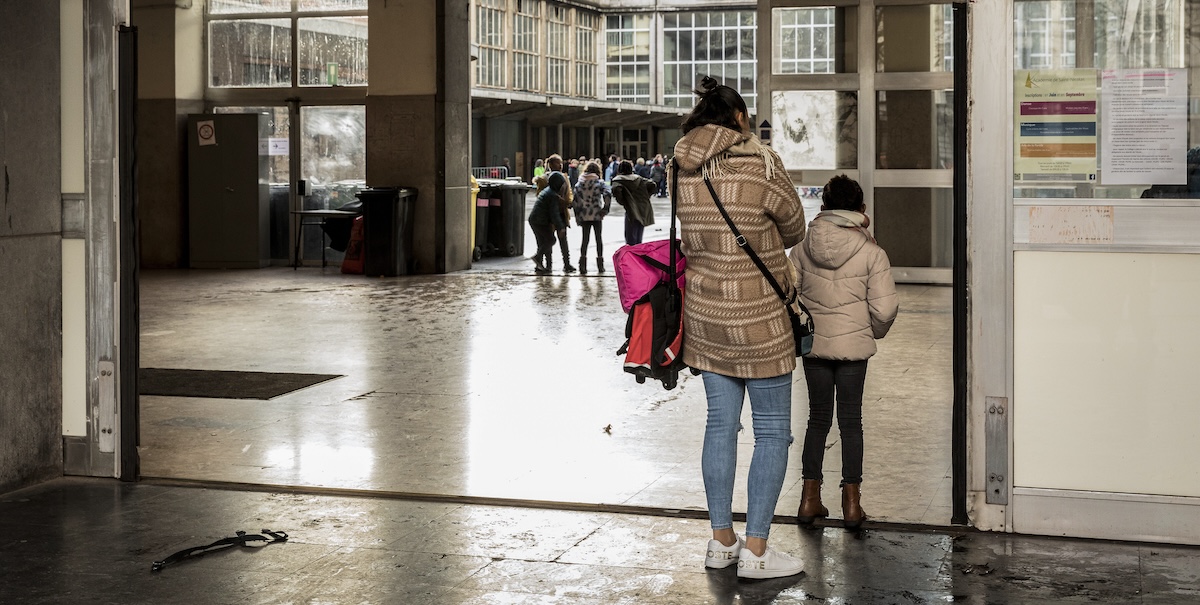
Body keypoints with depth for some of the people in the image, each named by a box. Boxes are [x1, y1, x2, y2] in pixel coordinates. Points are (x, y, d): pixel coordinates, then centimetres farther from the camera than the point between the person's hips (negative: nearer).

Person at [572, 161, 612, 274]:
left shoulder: (579, 184, 4)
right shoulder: (600, 182, -4)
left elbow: (575, 201, 0)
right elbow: (608, 194, -19)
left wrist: (577, 216, 5)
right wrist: (606, 208, -9)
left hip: (584, 216, 2)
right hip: (597, 215, -2)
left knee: (585, 239, 9)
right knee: (599, 238, 10)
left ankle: (583, 265, -2)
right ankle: (600, 265, 13)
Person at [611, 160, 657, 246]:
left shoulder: (618, 179, -1)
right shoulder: (638, 178, 13)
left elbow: (616, 189, -22)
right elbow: (653, 186, 6)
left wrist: (622, 202, -7)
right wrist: (645, 196, 14)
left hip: (632, 211, -5)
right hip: (644, 211, 5)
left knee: (630, 239, -1)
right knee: (638, 239, 16)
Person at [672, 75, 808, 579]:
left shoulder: (679, 170, 2)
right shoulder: (761, 162, -15)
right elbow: (794, 231, -1)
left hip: (703, 311, 6)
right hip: (758, 316, -6)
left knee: (721, 422, 14)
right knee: (772, 431, 3)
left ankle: (721, 540, 20)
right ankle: (755, 550, 3)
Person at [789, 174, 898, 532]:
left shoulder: (802, 249, -2)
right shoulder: (872, 253, -9)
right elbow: (885, 308, -10)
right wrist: (876, 332, 11)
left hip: (813, 344, 2)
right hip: (854, 345, -2)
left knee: (818, 419, 13)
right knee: (850, 421, 7)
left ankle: (810, 497, 13)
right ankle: (851, 501, 9)